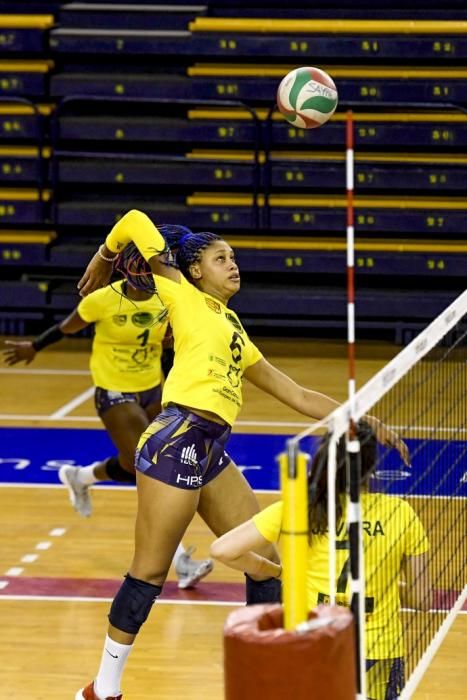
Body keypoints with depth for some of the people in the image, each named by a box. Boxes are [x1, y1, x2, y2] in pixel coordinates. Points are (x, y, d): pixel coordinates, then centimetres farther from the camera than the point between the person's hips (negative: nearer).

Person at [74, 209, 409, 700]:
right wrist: (101, 262, 17)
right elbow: (136, 222, 1)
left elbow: (297, 396, 26)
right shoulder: (184, 296, 4)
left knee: (264, 560, 8)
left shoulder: (235, 333, 25)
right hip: (177, 441, -8)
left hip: (211, 453, 8)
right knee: (150, 571, -3)